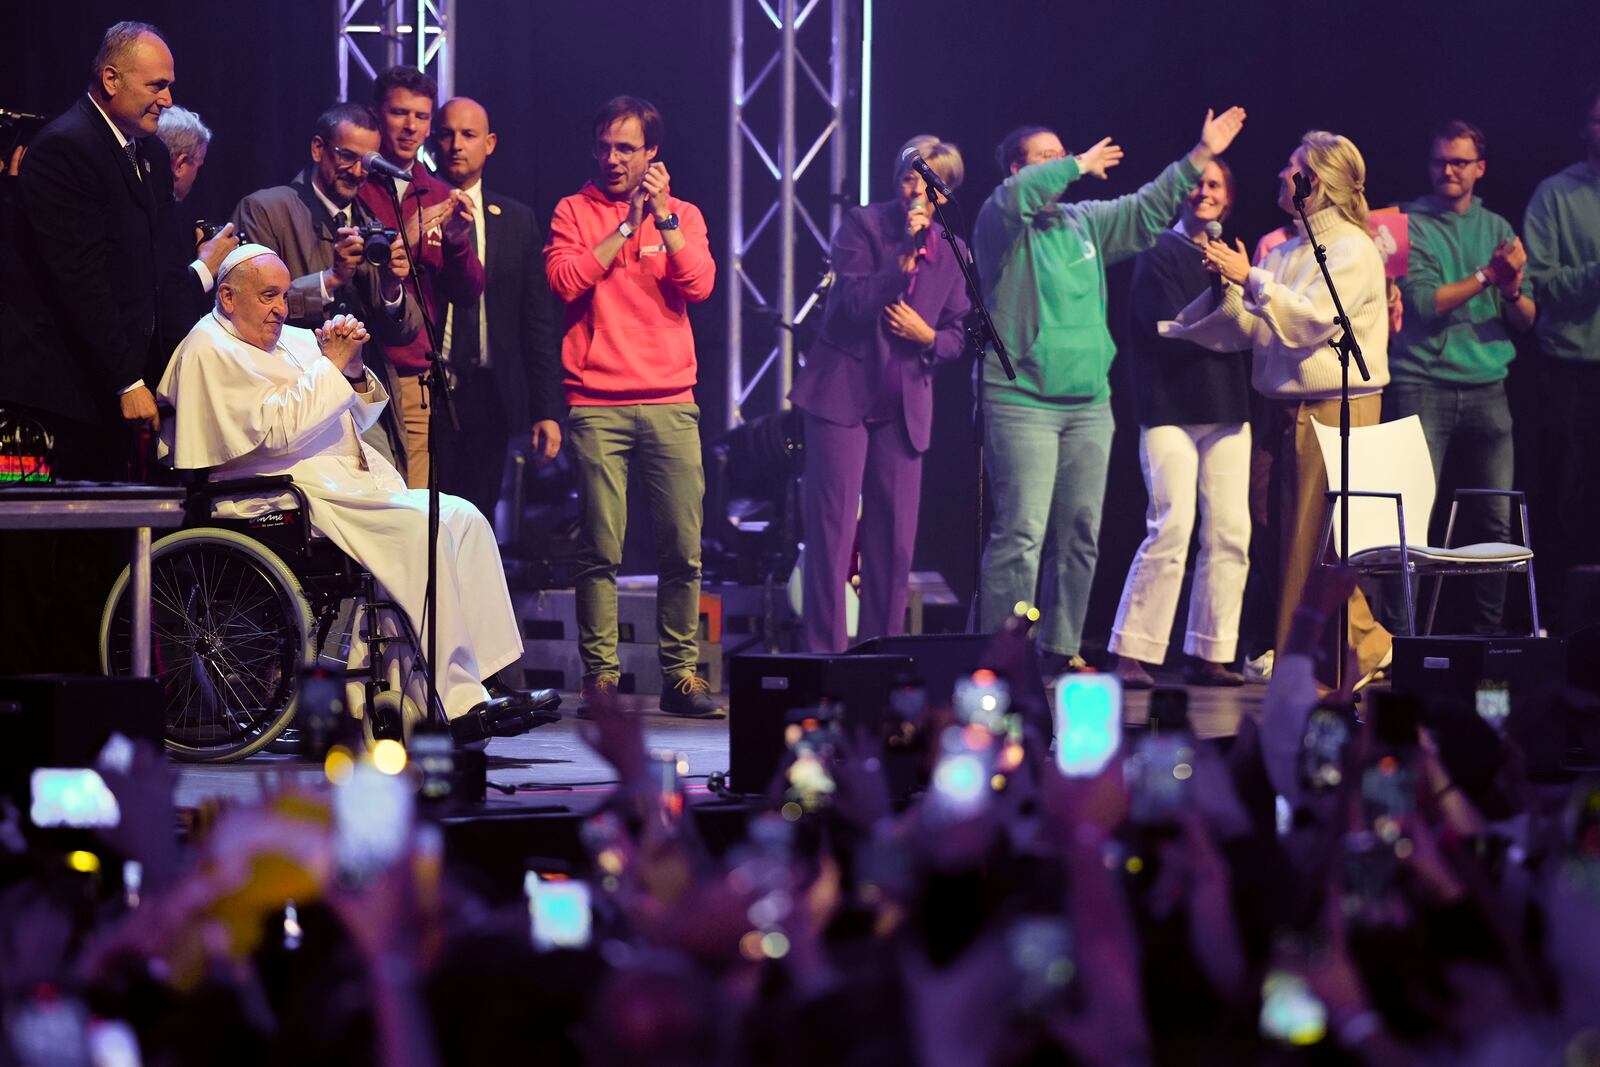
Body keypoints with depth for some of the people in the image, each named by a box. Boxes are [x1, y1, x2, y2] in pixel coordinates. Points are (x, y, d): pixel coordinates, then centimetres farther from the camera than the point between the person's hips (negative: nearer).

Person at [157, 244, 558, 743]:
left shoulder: (294, 340, 22)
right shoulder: (210, 351, -3)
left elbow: (355, 421, 23)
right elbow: (276, 431, -15)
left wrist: (355, 373, 2)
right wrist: (332, 366, -9)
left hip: (349, 484, 9)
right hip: (299, 494, -9)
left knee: (464, 517, -10)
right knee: (419, 524, -27)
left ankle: (488, 682, -17)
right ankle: (456, 700, -27)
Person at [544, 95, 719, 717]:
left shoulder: (682, 216, 13)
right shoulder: (575, 211, 9)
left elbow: (699, 285, -3)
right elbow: (566, 281, -8)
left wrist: (662, 214, -7)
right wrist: (627, 224, -5)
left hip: (670, 402, 2)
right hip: (596, 403, -2)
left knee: (682, 548, -1)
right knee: (600, 550, -5)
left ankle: (680, 674, 6)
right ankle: (600, 674, -1)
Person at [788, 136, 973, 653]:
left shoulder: (954, 252, 7)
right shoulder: (863, 224, -4)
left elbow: (958, 335, 12)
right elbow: (854, 302, -14)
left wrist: (928, 338, -9)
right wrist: (905, 255, -21)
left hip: (903, 405, 4)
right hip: (843, 392, -4)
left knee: (896, 538, 4)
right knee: (833, 528, -8)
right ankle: (824, 650, -6)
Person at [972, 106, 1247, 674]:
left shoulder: (1085, 222, 17)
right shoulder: (1002, 222, -2)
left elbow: (1147, 210, 19)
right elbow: (1017, 194, -23)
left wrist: (1199, 156, 13)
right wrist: (1080, 166, -13)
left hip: (1089, 405, 7)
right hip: (1021, 401, -7)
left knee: (1080, 536, 8)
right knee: (1021, 535, -13)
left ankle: (1062, 648, 15)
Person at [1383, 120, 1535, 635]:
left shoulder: (1497, 228, 15)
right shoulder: (1411, 224, 3)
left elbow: (1526, 320, 10)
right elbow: (1423, 302, -10)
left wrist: (1513, 290, -11)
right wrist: (1486, 276, -15)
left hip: (1486, 390, 4)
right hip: (1422, 386, -4)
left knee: (1497, 519, 2)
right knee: (1413, 516, -10)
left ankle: (1489, 631, 10)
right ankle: (1398, 631, -7)